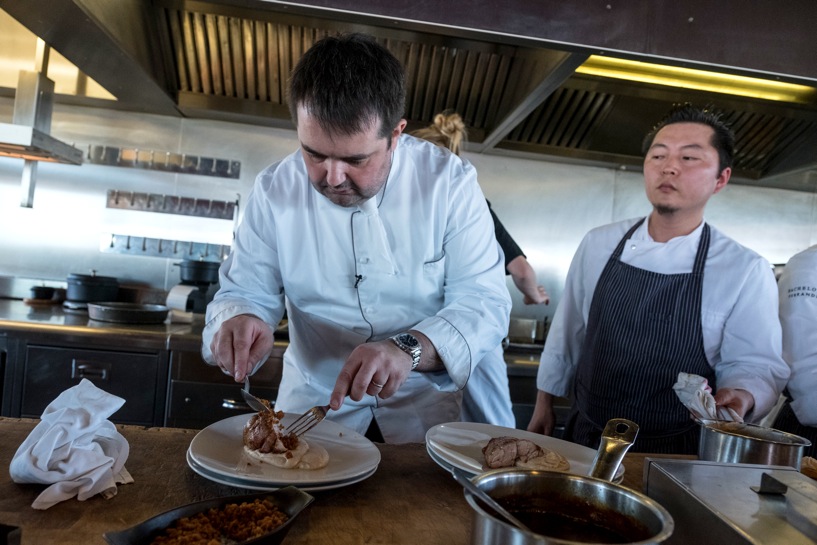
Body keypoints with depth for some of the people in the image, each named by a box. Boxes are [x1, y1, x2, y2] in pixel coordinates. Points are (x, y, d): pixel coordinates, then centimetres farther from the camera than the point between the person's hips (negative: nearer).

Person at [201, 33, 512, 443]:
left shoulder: (451, 183, -12)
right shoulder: (274, 190, -6)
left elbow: (485, 302, -16)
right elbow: (244, 291, -1)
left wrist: (410, 348, -34)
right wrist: (238, 321, -25)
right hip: (313, 395, 2)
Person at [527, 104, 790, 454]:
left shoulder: (747, 271, -10)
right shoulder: (598, 245, -3)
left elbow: (757, 365, -4)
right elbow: (567, 332, 5)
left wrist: (739, 396, -25)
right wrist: (544, 403, 10)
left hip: (675, 454, -2)